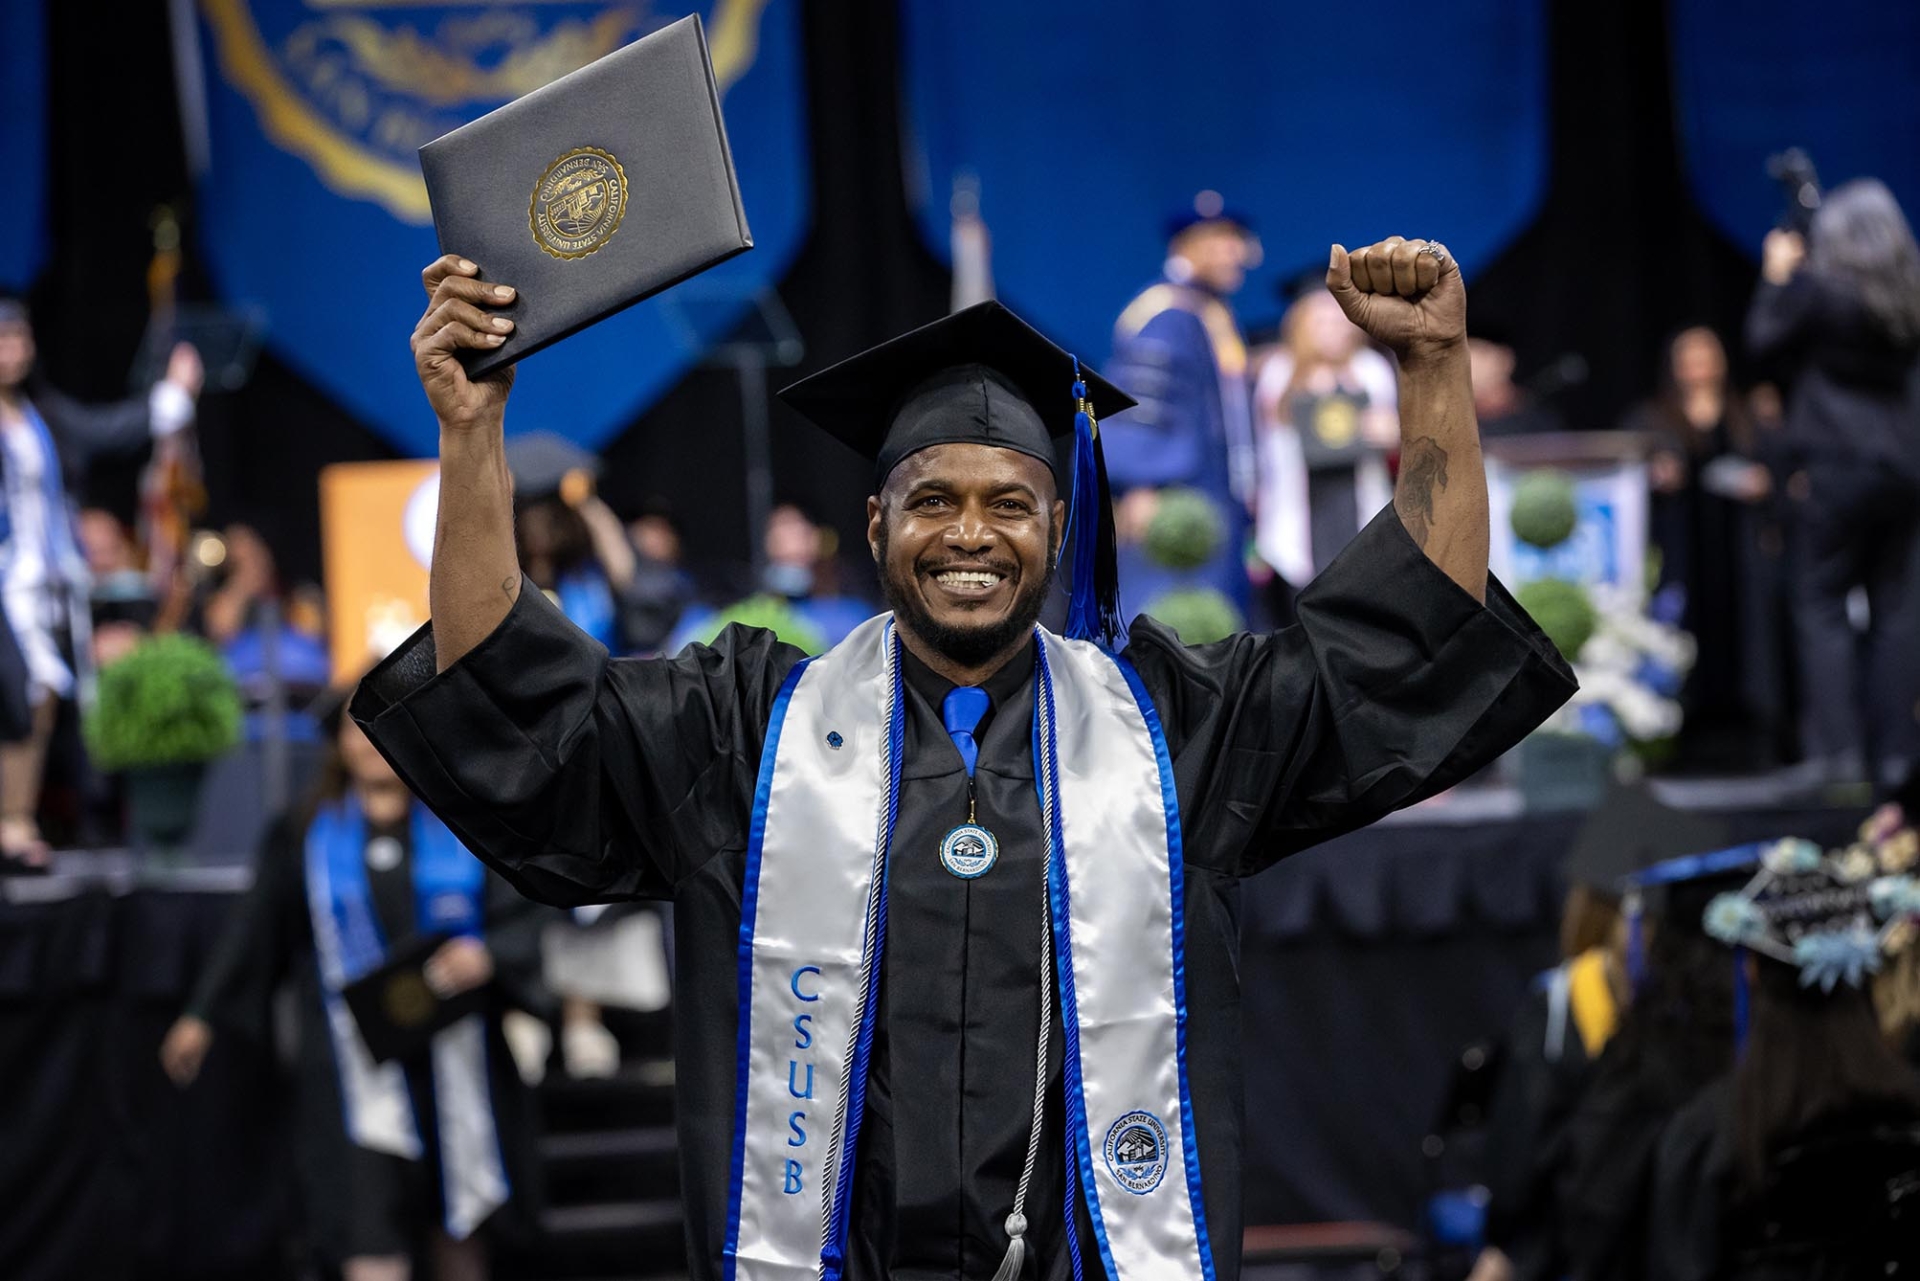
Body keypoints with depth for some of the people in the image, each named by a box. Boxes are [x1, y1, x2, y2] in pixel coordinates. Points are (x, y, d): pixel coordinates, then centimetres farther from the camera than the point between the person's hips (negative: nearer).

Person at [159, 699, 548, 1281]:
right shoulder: (305, 839, 6)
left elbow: (516, 923, 1)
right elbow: (256, 928, 12)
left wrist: (485, 956, -21)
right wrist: (203, 1016, 14)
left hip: (453, 1054, 2)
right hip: (359, 1070, -2)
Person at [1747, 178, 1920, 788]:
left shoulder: (1817, 286, -10)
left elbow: (1764, 339, -2)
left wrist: (1776, 277, 11)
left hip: (1840, 464, -5)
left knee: (1821, 601, 0)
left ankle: (1838, 749, -8)